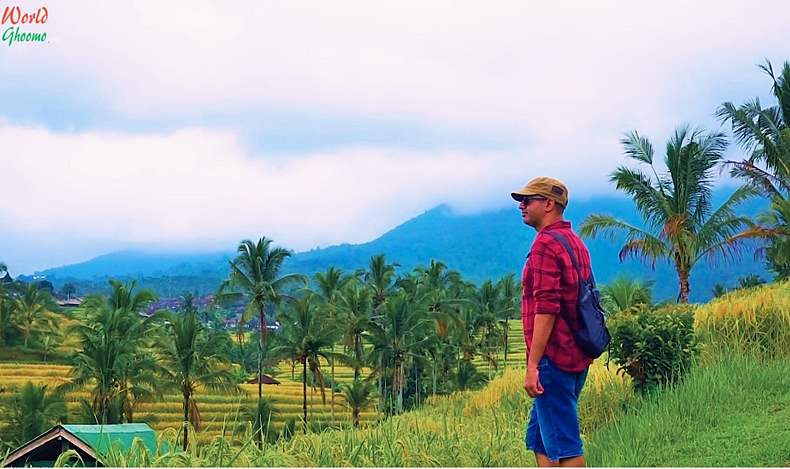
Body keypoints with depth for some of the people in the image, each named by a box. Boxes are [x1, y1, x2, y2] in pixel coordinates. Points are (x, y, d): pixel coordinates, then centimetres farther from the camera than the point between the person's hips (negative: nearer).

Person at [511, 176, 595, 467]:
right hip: (575, 356, 10)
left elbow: (546, 309, -21)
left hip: (553, 357, -10)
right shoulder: (575, 242, 18)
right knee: (539, 440, 15)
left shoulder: (546, 243, -13)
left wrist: (533, 365, -20)